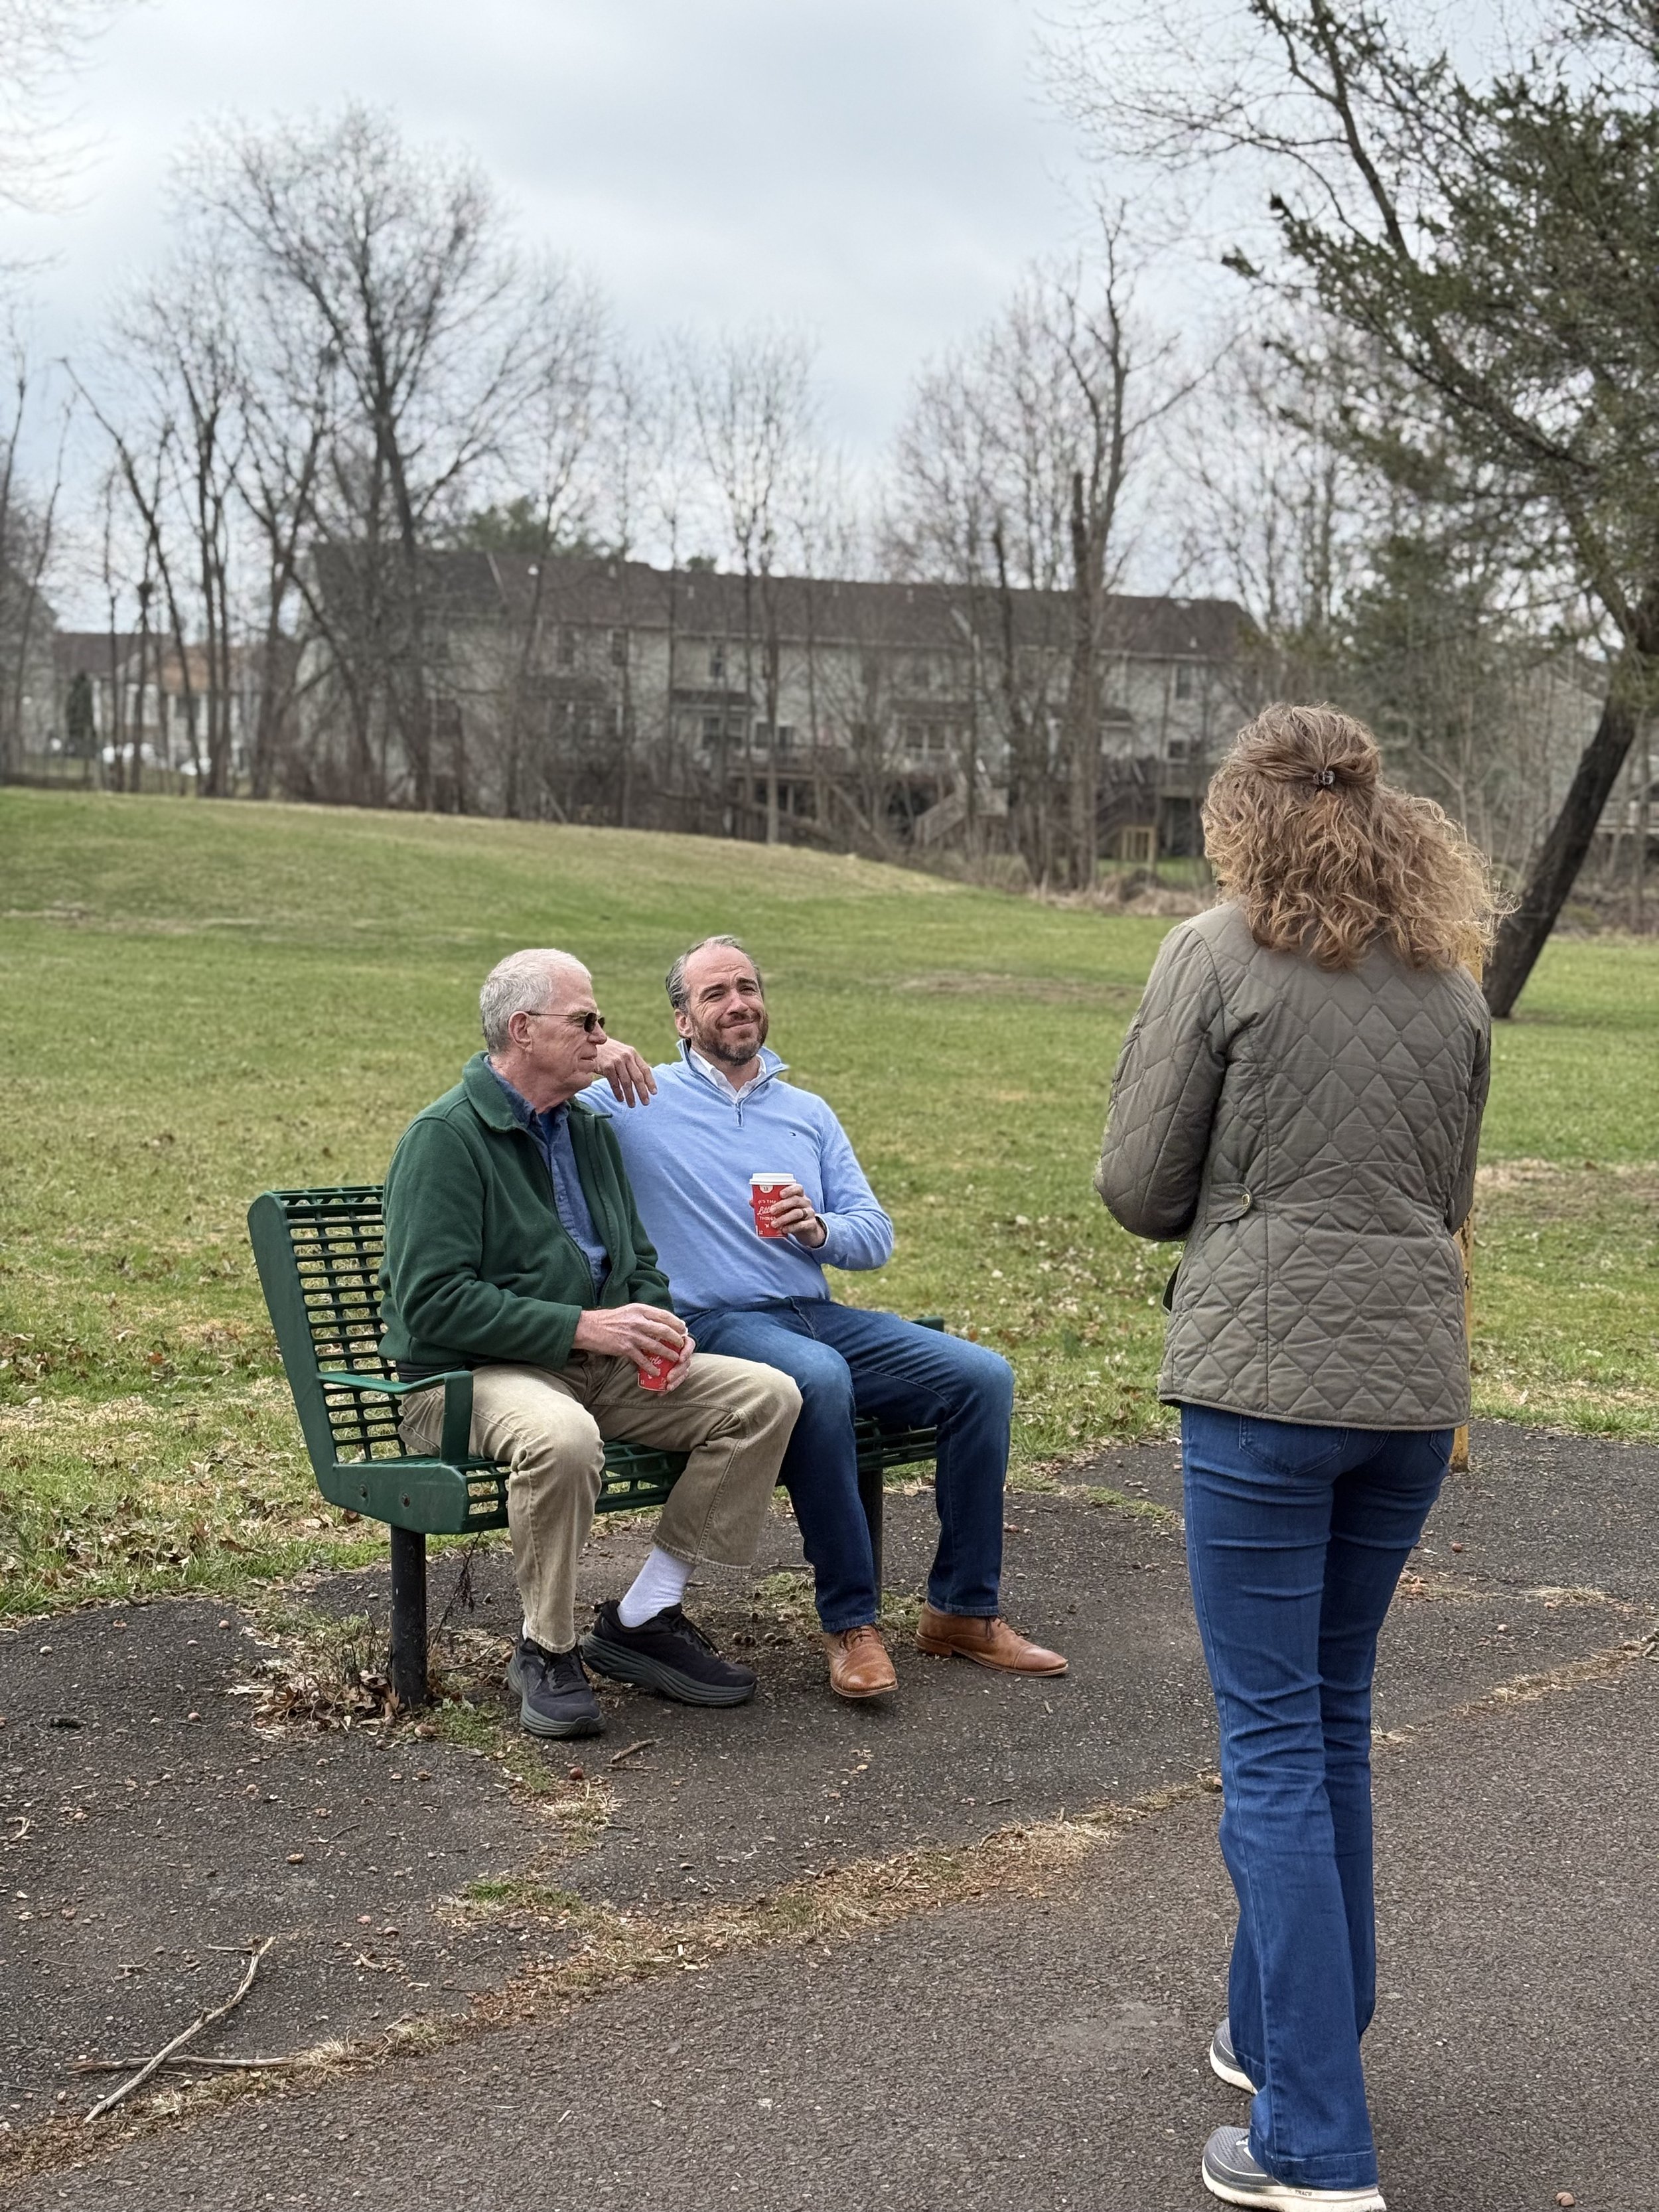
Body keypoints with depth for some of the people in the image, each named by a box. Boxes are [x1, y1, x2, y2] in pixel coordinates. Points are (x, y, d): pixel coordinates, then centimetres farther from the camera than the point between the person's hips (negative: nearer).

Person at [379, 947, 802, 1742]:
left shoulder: (590, 1131, 16)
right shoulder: (445, 1137, -10)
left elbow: (638, 1260, 25)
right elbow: (433, 1303, -19)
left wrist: (656, 1323, 0)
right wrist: (581, 1326, -23)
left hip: (598, 1369, 8)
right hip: (468, 1377, -8)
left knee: (767, 1396, -11)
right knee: (563, 1437, -41)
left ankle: (640, 1618, -6)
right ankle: (546, 1650, -16)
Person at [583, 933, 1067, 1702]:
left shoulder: (807, 1112, 20)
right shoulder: (641, 1100, 5)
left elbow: (876, 1235, 14)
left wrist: (818, 1230, -9)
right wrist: (588, 1054, -19)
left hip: (818, 1317, 6)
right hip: (714, 1323, -6)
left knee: (983, 1376, -12)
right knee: (819, 1377, -38)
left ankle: (963, 1610, -2)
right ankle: (850, 1621, -26)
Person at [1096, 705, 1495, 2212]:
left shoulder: (1217, 957, -6)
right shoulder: (1452, 979, 11)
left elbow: (1136, 1187, -3)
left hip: (1265, 1378, -6)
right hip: (1412, 1382, 6)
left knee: (1275, 1741, 0)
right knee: (1334, 1719, 19)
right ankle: (1280, 2034, 33)